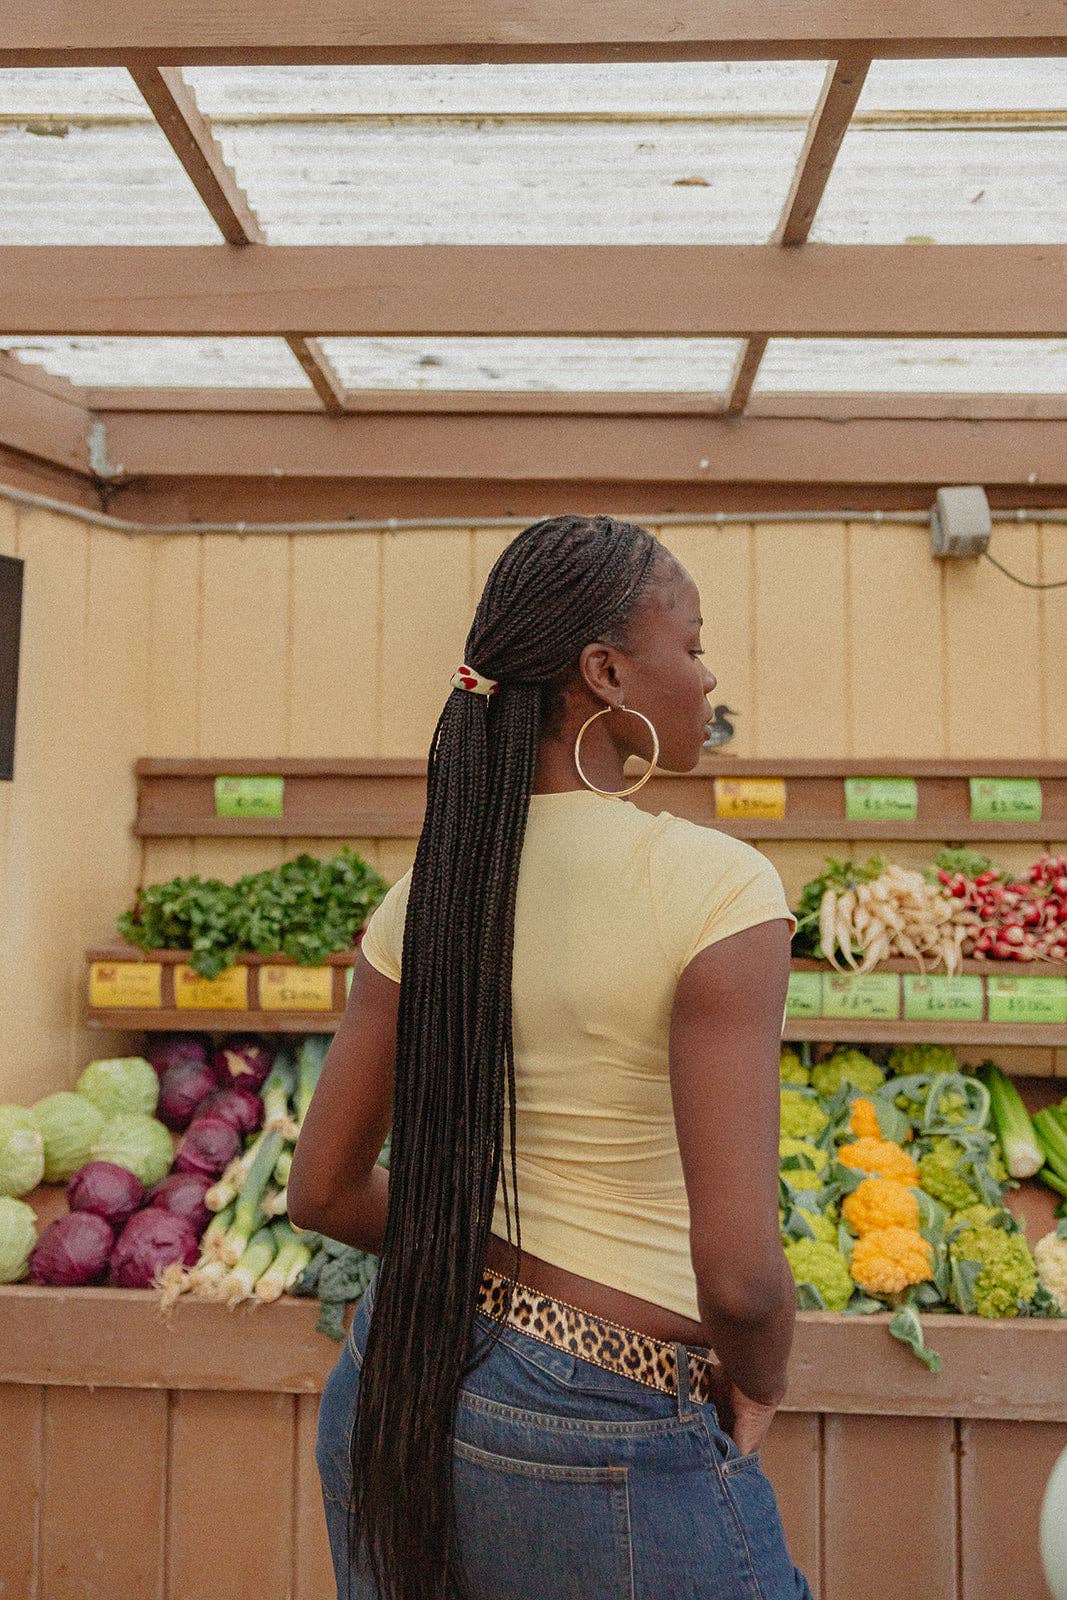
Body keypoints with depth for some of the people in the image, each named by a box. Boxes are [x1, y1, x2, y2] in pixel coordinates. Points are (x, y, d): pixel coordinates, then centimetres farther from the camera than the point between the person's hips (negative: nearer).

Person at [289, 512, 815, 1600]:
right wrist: (756, 1383, -3)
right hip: (602, 1448, -5)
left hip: (393, 1391, 6)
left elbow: (323, 1190, 3)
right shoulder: (717, 885, -20)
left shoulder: (429, 889, -3)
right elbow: (739, 1273, -25)